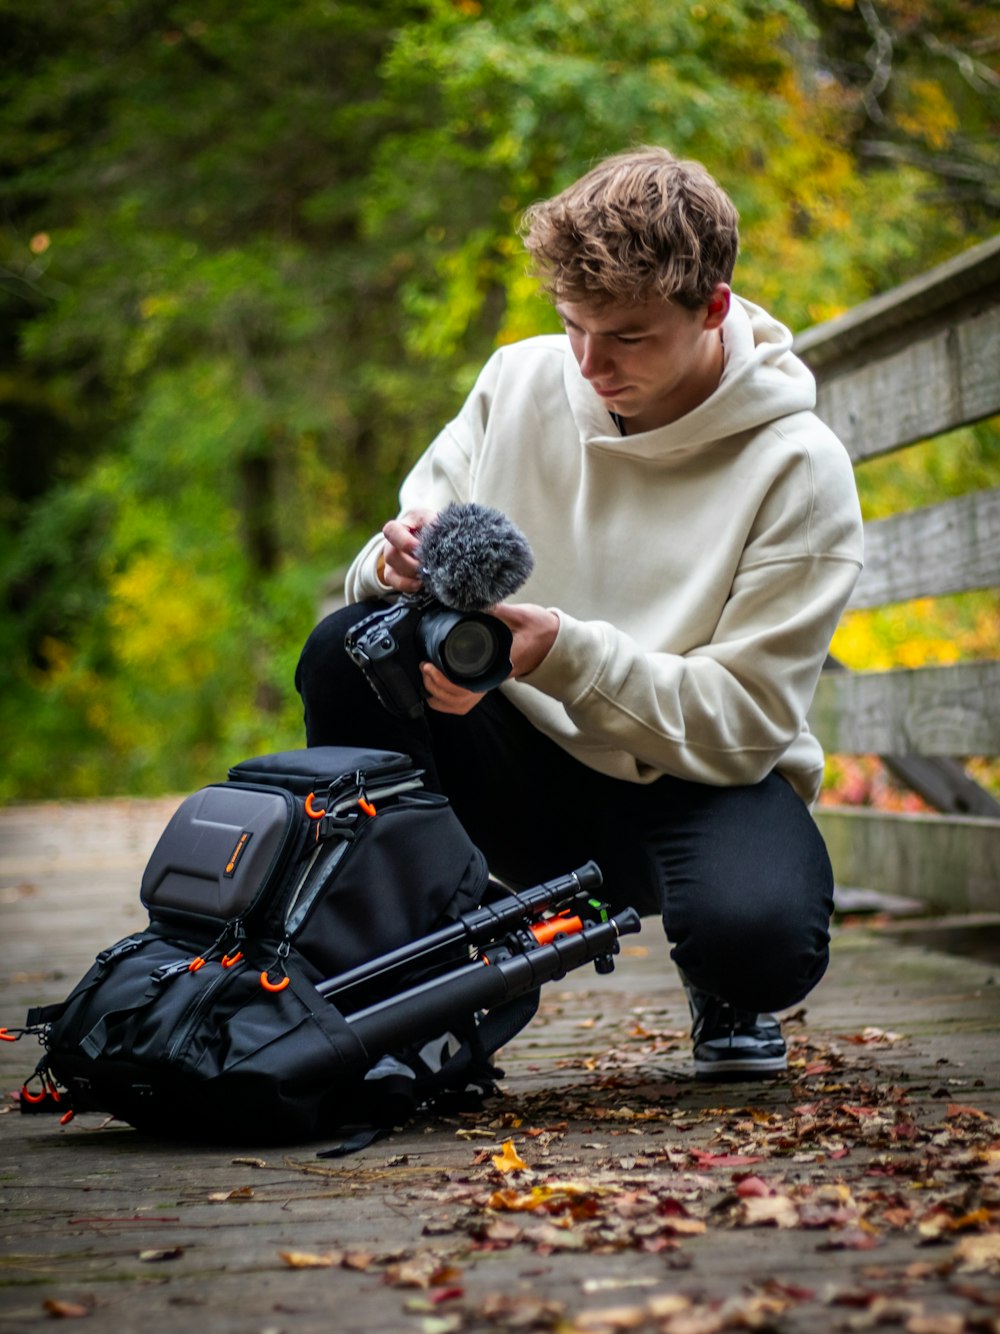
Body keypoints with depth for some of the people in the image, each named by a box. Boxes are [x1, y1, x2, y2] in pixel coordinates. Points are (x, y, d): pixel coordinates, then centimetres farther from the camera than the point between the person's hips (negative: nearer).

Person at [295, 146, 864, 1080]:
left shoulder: (797, 467, -16)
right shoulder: (520, 382, -4)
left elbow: (743, 720, -18)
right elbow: (412, 563, 2)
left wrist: (565, 651, -32)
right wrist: (399, 563, -24)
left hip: (701, 782, -3)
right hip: (529, 764, 3)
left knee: (758, 936, -37)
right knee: (350, 649, -24)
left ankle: (728, 995, 5)